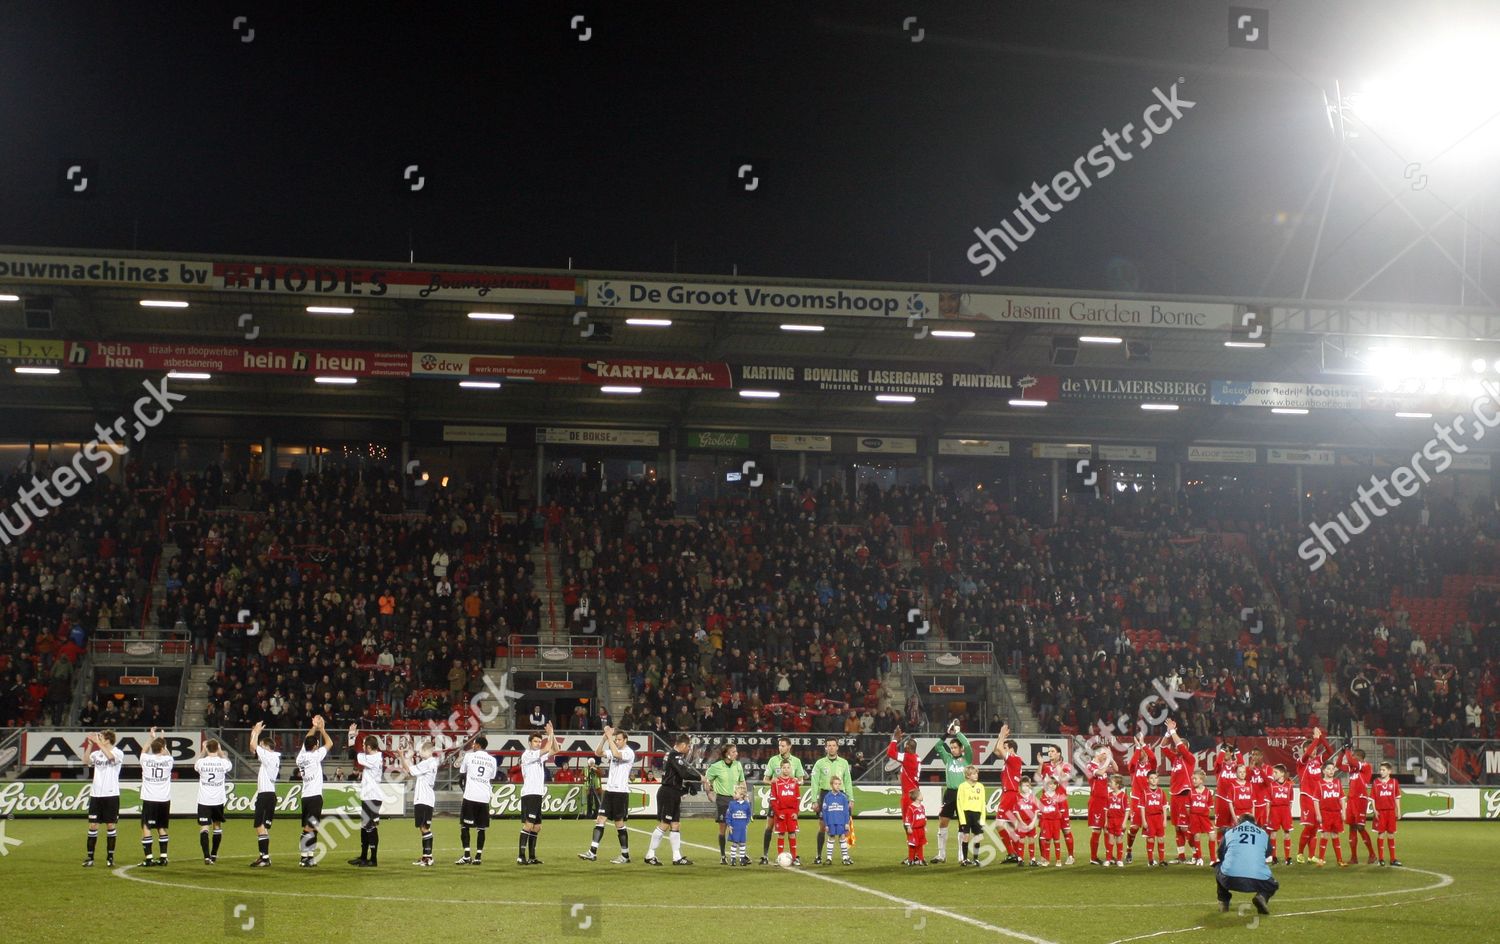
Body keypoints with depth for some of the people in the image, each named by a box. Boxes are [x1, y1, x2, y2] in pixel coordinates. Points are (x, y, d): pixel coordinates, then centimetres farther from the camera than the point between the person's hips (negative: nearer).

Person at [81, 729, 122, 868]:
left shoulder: (118, 753, -4)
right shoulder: (97, 753, 8)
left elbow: (110, 756, -26)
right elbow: (86, 759, -9)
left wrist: (97, 742, -26)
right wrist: (90, 744, -16)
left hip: (111, 795, -4)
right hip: (96, 794, 4)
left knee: (110, 826, 2)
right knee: (93, 826, 1)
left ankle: (110, 858, 11)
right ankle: (90, 858, 5)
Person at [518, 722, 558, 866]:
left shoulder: (540, 755, 18)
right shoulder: (527, 755, -8)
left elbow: (555, 750, 15)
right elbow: (547, 749, -16)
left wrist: (552, 735, 6)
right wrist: (550, 735, -5)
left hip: (538, 795, 9)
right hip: (529, 794, -9)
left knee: (537, 827, 10)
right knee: (528, 825, -15)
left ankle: (532, 857, 14)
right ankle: (521, 856, -18)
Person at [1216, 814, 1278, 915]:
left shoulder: (1229, 833, 21)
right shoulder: (1263, 834, 22)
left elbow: (1220, 855, 33)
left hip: (1230, 879, 1)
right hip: (1258, 879, -1)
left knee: (1218, 869, 34)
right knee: (1274, 885, 32)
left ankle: (1223, 902, 20)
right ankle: (1262, 896, -1)